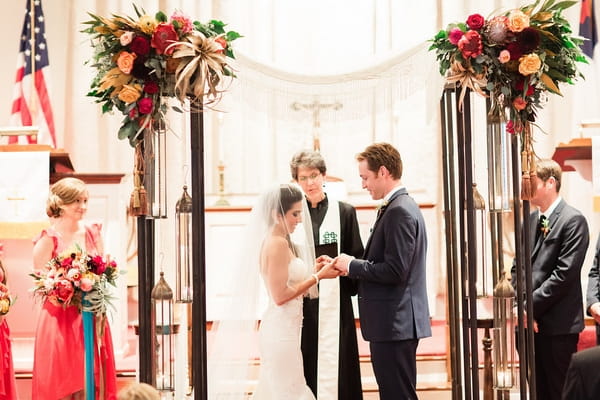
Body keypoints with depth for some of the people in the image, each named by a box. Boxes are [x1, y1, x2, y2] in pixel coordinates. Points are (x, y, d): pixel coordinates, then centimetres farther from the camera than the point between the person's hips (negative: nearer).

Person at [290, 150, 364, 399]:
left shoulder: (344, 212, 7)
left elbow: (356, 258, 6)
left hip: (335, 306, 0)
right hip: (301, 306, 1)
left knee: (337, 370, -2)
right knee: (305, 372, 0)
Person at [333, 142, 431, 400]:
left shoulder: (400, 211, -16)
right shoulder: (400, 207, 15)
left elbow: (395, 271, -23)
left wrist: (352, 266, -10)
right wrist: (353, 268, 3)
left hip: (395, 323, -11)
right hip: (395, 322, 11)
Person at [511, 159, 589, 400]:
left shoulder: (573, 220, -9)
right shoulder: (530, 220, 14)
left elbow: (564, 273, -15)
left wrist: (531, 306, -13)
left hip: (558, 325, -7)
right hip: (530, 322, 7)